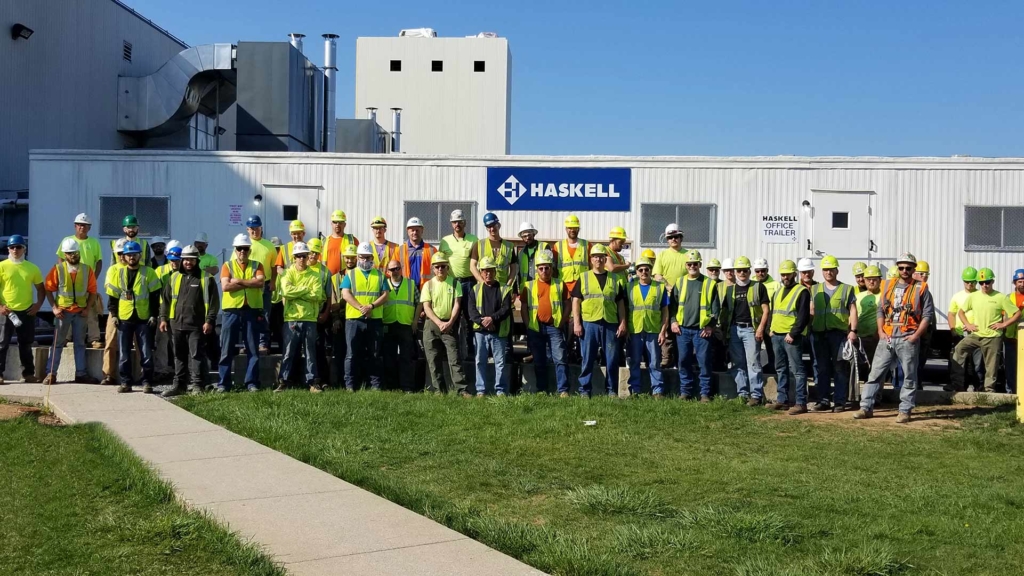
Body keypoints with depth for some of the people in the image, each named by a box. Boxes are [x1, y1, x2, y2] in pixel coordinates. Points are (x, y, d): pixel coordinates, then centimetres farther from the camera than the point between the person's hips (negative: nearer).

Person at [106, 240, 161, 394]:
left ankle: (147, 382, 5)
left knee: (146, 352, -1)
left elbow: (155, 295, 1)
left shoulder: (149, 273, 2)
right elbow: (112, 295, 8)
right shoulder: (118, 273, 7)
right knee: (123, 352, 5)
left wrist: (154, 315, -5)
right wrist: (114, 314, -1)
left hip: (143, 318, -2)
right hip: (124, 318, 2)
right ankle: (126, 382, 12)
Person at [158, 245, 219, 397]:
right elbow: (165, 299, 16)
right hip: (177, 324, 5)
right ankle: (179, 385, 18)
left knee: (196, 355, -5)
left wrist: (209, 321, -10)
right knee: (179, 356, 11)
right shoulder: (174, 277, 13)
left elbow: (213, 302, -3)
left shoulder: (205, 278, 0)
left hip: (196, 325, -4)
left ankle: (197, 385, -1)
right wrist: (163, 318, 9)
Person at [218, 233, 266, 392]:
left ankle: (252, 383, 8)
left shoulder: (257, 265, 9)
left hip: (252, 311, 1)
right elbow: (225, 286, -10)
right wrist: (250, 283, -9)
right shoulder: (227, 266, 7)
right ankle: (223, 383, 6)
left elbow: (261, 282, -11)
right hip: (231, 311, -1)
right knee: (227, 350, 2)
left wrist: (239, 281, -12)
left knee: (253, 350, 3)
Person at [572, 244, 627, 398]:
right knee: (588, 359, 2)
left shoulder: (615, 279, 12)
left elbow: (620, 303, 12)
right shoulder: (583, 278, 8)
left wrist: (623, 323, 3)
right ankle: (584, 390, 8)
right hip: (589, 323, -1)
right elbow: (576, 301, 4)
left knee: (612, 359, 3)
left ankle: (612, 390, 13)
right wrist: (576, 323, -5)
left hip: (610, 323, 1)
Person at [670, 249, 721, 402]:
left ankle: (705, 393, 4)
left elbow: (716, 307, 2)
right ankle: (685, 391, 15)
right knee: (684, 361, 6)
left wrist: (711, 325, -6)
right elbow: (672, 304, 13)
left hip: (702, 330, -3)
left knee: (704, 362, -2)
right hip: (682, 329, 3)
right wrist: (673, 321, 2)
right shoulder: (679, 283, 11)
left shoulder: (709, 283, 3)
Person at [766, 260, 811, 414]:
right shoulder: (778, 291, 17)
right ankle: (782, 400, 22)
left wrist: (792, 334, -18)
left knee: (797, 370, -7)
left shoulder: (802, 291, -8)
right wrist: (771, 329, 12)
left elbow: (803, 317, -14)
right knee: (781, 369, 14)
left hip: (791, 337, -8)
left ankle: (801, 403, -6)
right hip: (776, 335, 8)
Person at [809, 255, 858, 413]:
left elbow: (853, 311, 2)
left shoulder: (847, 289, 7)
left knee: (840, 369, -1)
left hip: (839, 333, -3)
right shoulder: (815, 289, 16)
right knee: (822, 368, 6)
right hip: (819, 334, 3)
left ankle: (840, 402, 3)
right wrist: (809, 329, 5)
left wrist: (853, 330, -7)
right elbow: (811, 311, 16)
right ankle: (823, 400, 10)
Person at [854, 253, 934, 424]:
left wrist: (916, 335, -11)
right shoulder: (887, 286, 12)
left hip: (908, 339, -3)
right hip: (887, 337, 3)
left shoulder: (921, 289, 1)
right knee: (875, 373, 2)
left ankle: (905, 411, 9)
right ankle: (866, 407, 6)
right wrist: (880, 331, 3)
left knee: (909, 376, 3)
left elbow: (927, 315, -3)